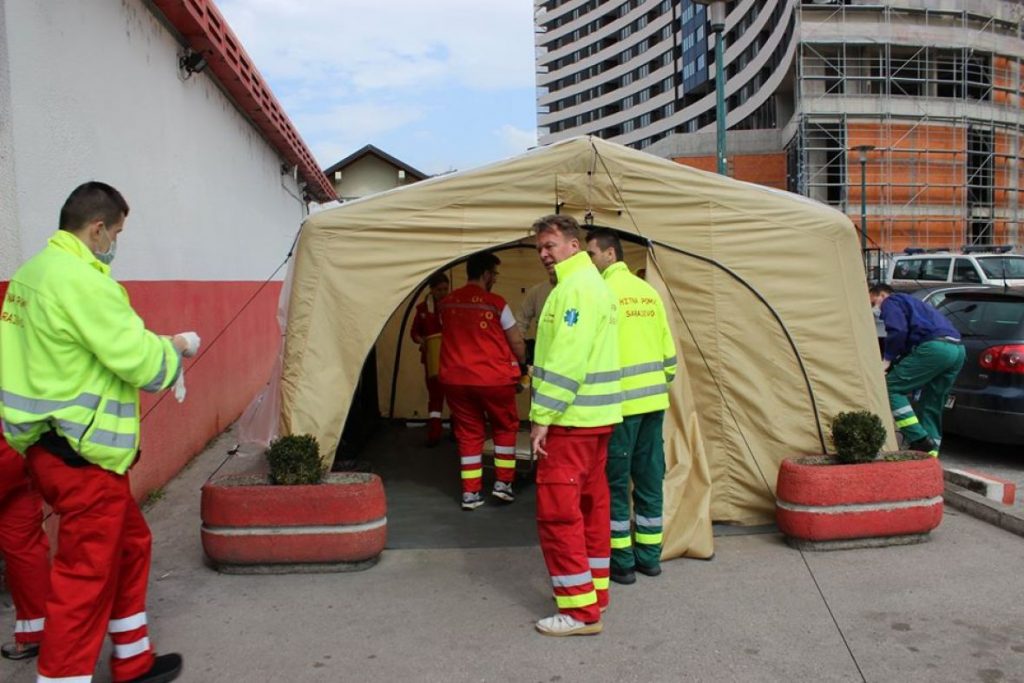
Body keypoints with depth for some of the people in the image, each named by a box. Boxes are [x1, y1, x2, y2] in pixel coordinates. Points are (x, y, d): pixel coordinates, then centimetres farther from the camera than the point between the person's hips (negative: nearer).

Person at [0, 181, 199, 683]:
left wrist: (153, 345, 10)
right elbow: (139, 361, -20)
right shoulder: (80, 280, -19)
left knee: (128, 545, 21)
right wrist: (175, 347, 0)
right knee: (86, 573, 1)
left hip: (51, 444, 10)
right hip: (82, 453, -10)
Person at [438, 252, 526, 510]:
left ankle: (470, 492, 12)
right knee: (505, 427, 17)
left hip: (455, 379, 4)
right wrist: (521, 364, 14)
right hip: (493, 378, -4)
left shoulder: (447, 304, 4)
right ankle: (503, 482, 15)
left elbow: (452, 337, 12)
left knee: (468, 433, 12)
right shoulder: (496, 303, -9)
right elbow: (517, 342, -4)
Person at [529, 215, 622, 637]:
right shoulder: (592, 283, 18)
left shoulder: (575, 288, -15)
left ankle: (579, 611, 0)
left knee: (558, 511, -6)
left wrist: (542, 416, -20)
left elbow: (566, 361, -22)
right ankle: (594, 594, 26)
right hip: (597, 416, 11)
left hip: (572, 421, -11)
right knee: (591, 506, 16)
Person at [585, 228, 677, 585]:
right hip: (654, 400, 7)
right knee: (649, 478, 13)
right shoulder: (649, 292, 11)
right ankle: (649, 555, 23)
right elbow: (668, 351, 13)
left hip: (619, 403, -7)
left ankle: (621, 561, 9)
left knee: (615, 481, 3)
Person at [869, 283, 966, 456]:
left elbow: (897, 331, -8)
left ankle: (919, 440, -12)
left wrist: (887, 360, -1)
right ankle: (930, 452, 12)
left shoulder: (890, 302, 11)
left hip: (934, 347, -9)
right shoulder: (911, 302, 38)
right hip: (958, 349, 9)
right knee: (931, 407, 15)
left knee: (892, 387, -4)